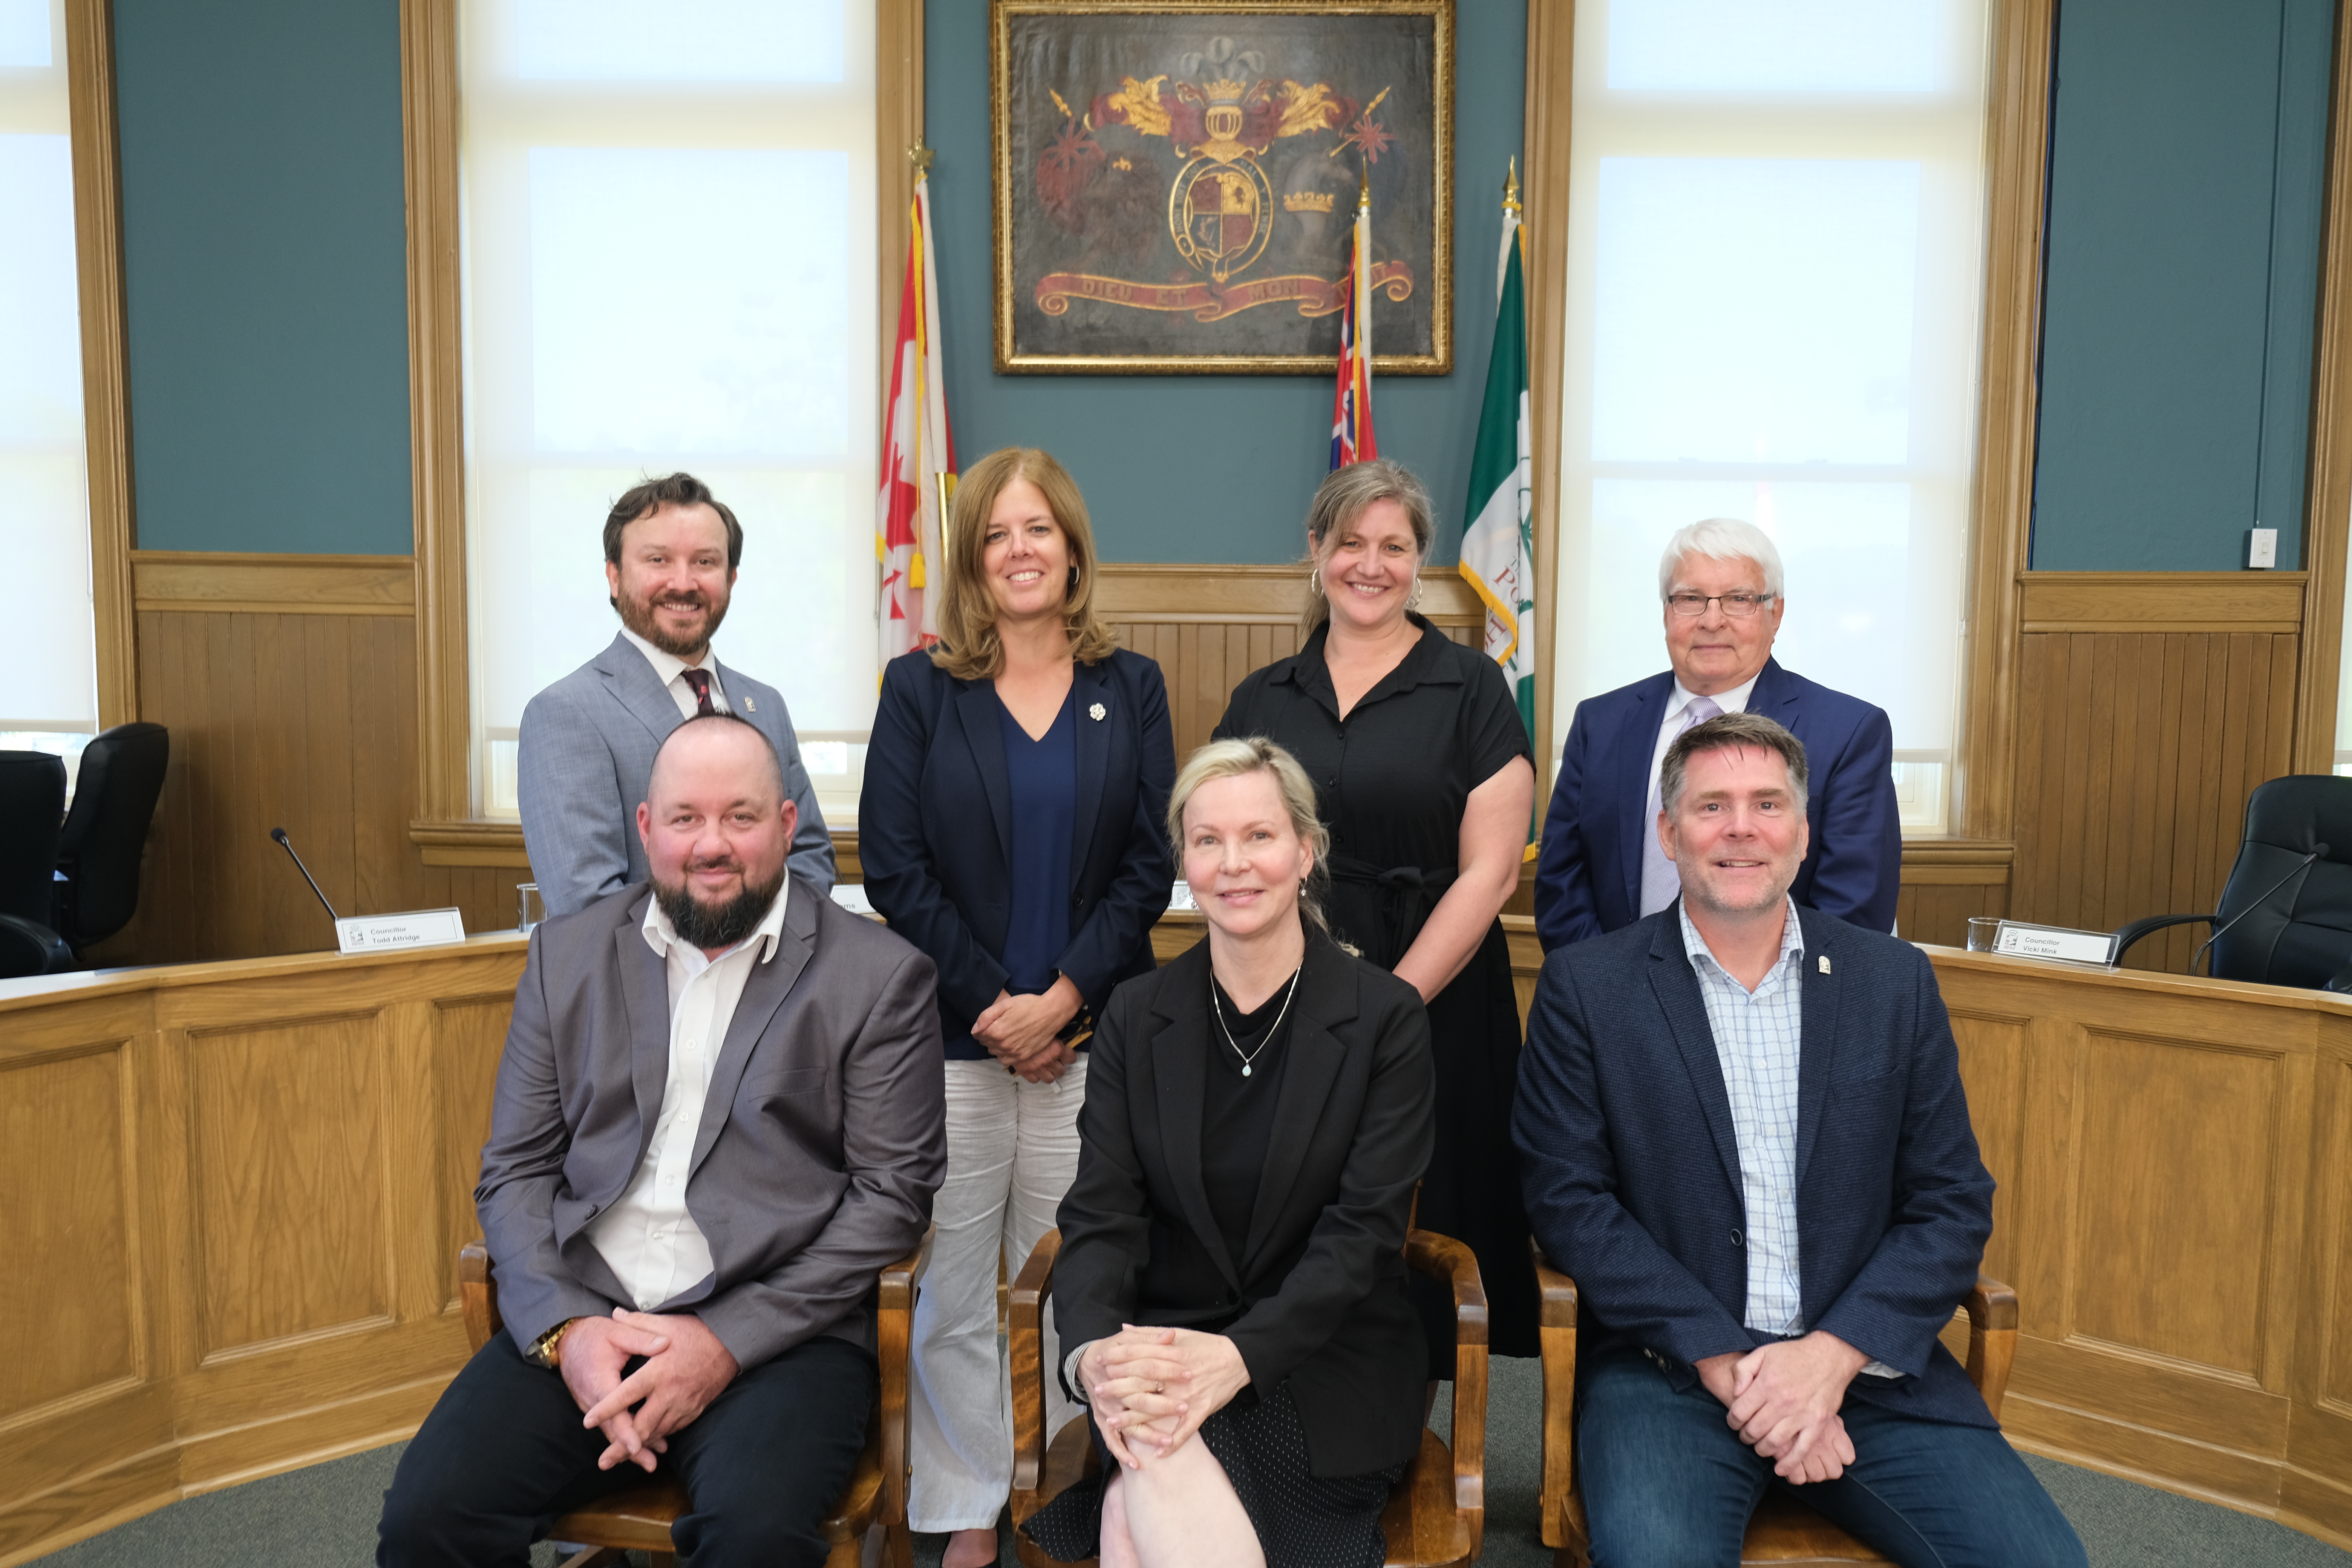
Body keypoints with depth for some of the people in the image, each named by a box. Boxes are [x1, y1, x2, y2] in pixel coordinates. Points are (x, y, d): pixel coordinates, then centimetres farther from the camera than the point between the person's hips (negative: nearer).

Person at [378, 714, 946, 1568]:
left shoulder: (879, 975, 0)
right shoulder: (567, 953, 11)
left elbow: (893, 1192, -4)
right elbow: (515, 1170, 11)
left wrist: (729, 1340, -13)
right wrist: (564, 1329, -7)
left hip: (776, 1328, -3)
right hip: (579, 1316, 4)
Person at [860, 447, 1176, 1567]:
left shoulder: (1131, 688, 7)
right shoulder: (919, 689, 5)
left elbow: (1150, 865, 1)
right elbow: (893, 870, -2)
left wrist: (1061, 999, -9)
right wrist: (994, 1003, -8)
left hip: (1090, 1036, 1)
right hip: (949, 1036, 0)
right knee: (952, 1295, 6)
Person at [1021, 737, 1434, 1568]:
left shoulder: (1385, 1017, -2)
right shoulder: (1137, 1016, 6)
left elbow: (1364, 1230, -10)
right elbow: (1101, 1215, -1)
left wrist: (1237, 1357, -25)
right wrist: (1094, 1351, -23)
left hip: (1322, 1365, -2)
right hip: (1161, 1344, 3)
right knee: (1153, 1483, -31)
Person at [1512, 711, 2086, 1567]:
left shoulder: (1896, 981, 7)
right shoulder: (1587, 984, 0)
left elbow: (1955, 1203, 5)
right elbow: (1569, 1200, -5)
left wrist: (1832, 1356, -9)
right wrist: (1726, 1363, -13)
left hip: (1865, 1361, 3)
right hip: (1669, 1367, -3)